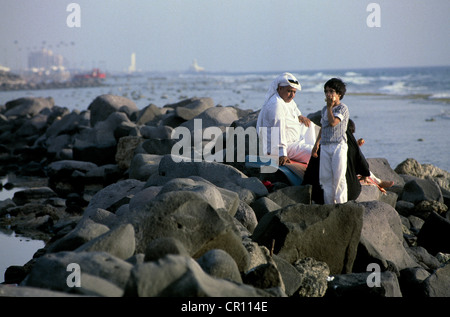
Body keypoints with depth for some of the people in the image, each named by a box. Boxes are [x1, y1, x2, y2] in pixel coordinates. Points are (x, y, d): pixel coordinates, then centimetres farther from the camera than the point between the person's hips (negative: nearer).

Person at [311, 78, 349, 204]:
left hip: (338, 146, -7)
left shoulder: (343, 108, -7)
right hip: (325, 146, 7)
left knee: (339, 177, -7)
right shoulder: (324, 109, 15)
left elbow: (333, 122, -21)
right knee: (325, 177, 5)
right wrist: (316, 144, 23)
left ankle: (341, 204, -1)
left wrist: (330, 106, -11)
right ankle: (329, 204, 12)